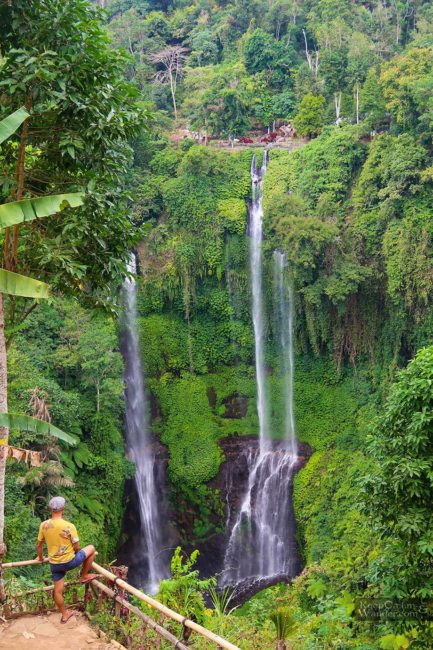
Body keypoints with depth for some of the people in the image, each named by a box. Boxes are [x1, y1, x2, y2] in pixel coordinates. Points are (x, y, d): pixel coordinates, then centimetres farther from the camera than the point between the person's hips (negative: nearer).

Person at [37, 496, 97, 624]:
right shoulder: (69, 526, -21)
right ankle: (84, 577, 27)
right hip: (69, 562, -4)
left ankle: (64, 615, 34)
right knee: (91, 549, 17)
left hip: (54, 564, 4)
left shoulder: (44, 525, -8)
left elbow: (39, 545, 5)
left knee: (58, 591, 20)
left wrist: (40, 558, 24)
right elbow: (77, 547, -12)